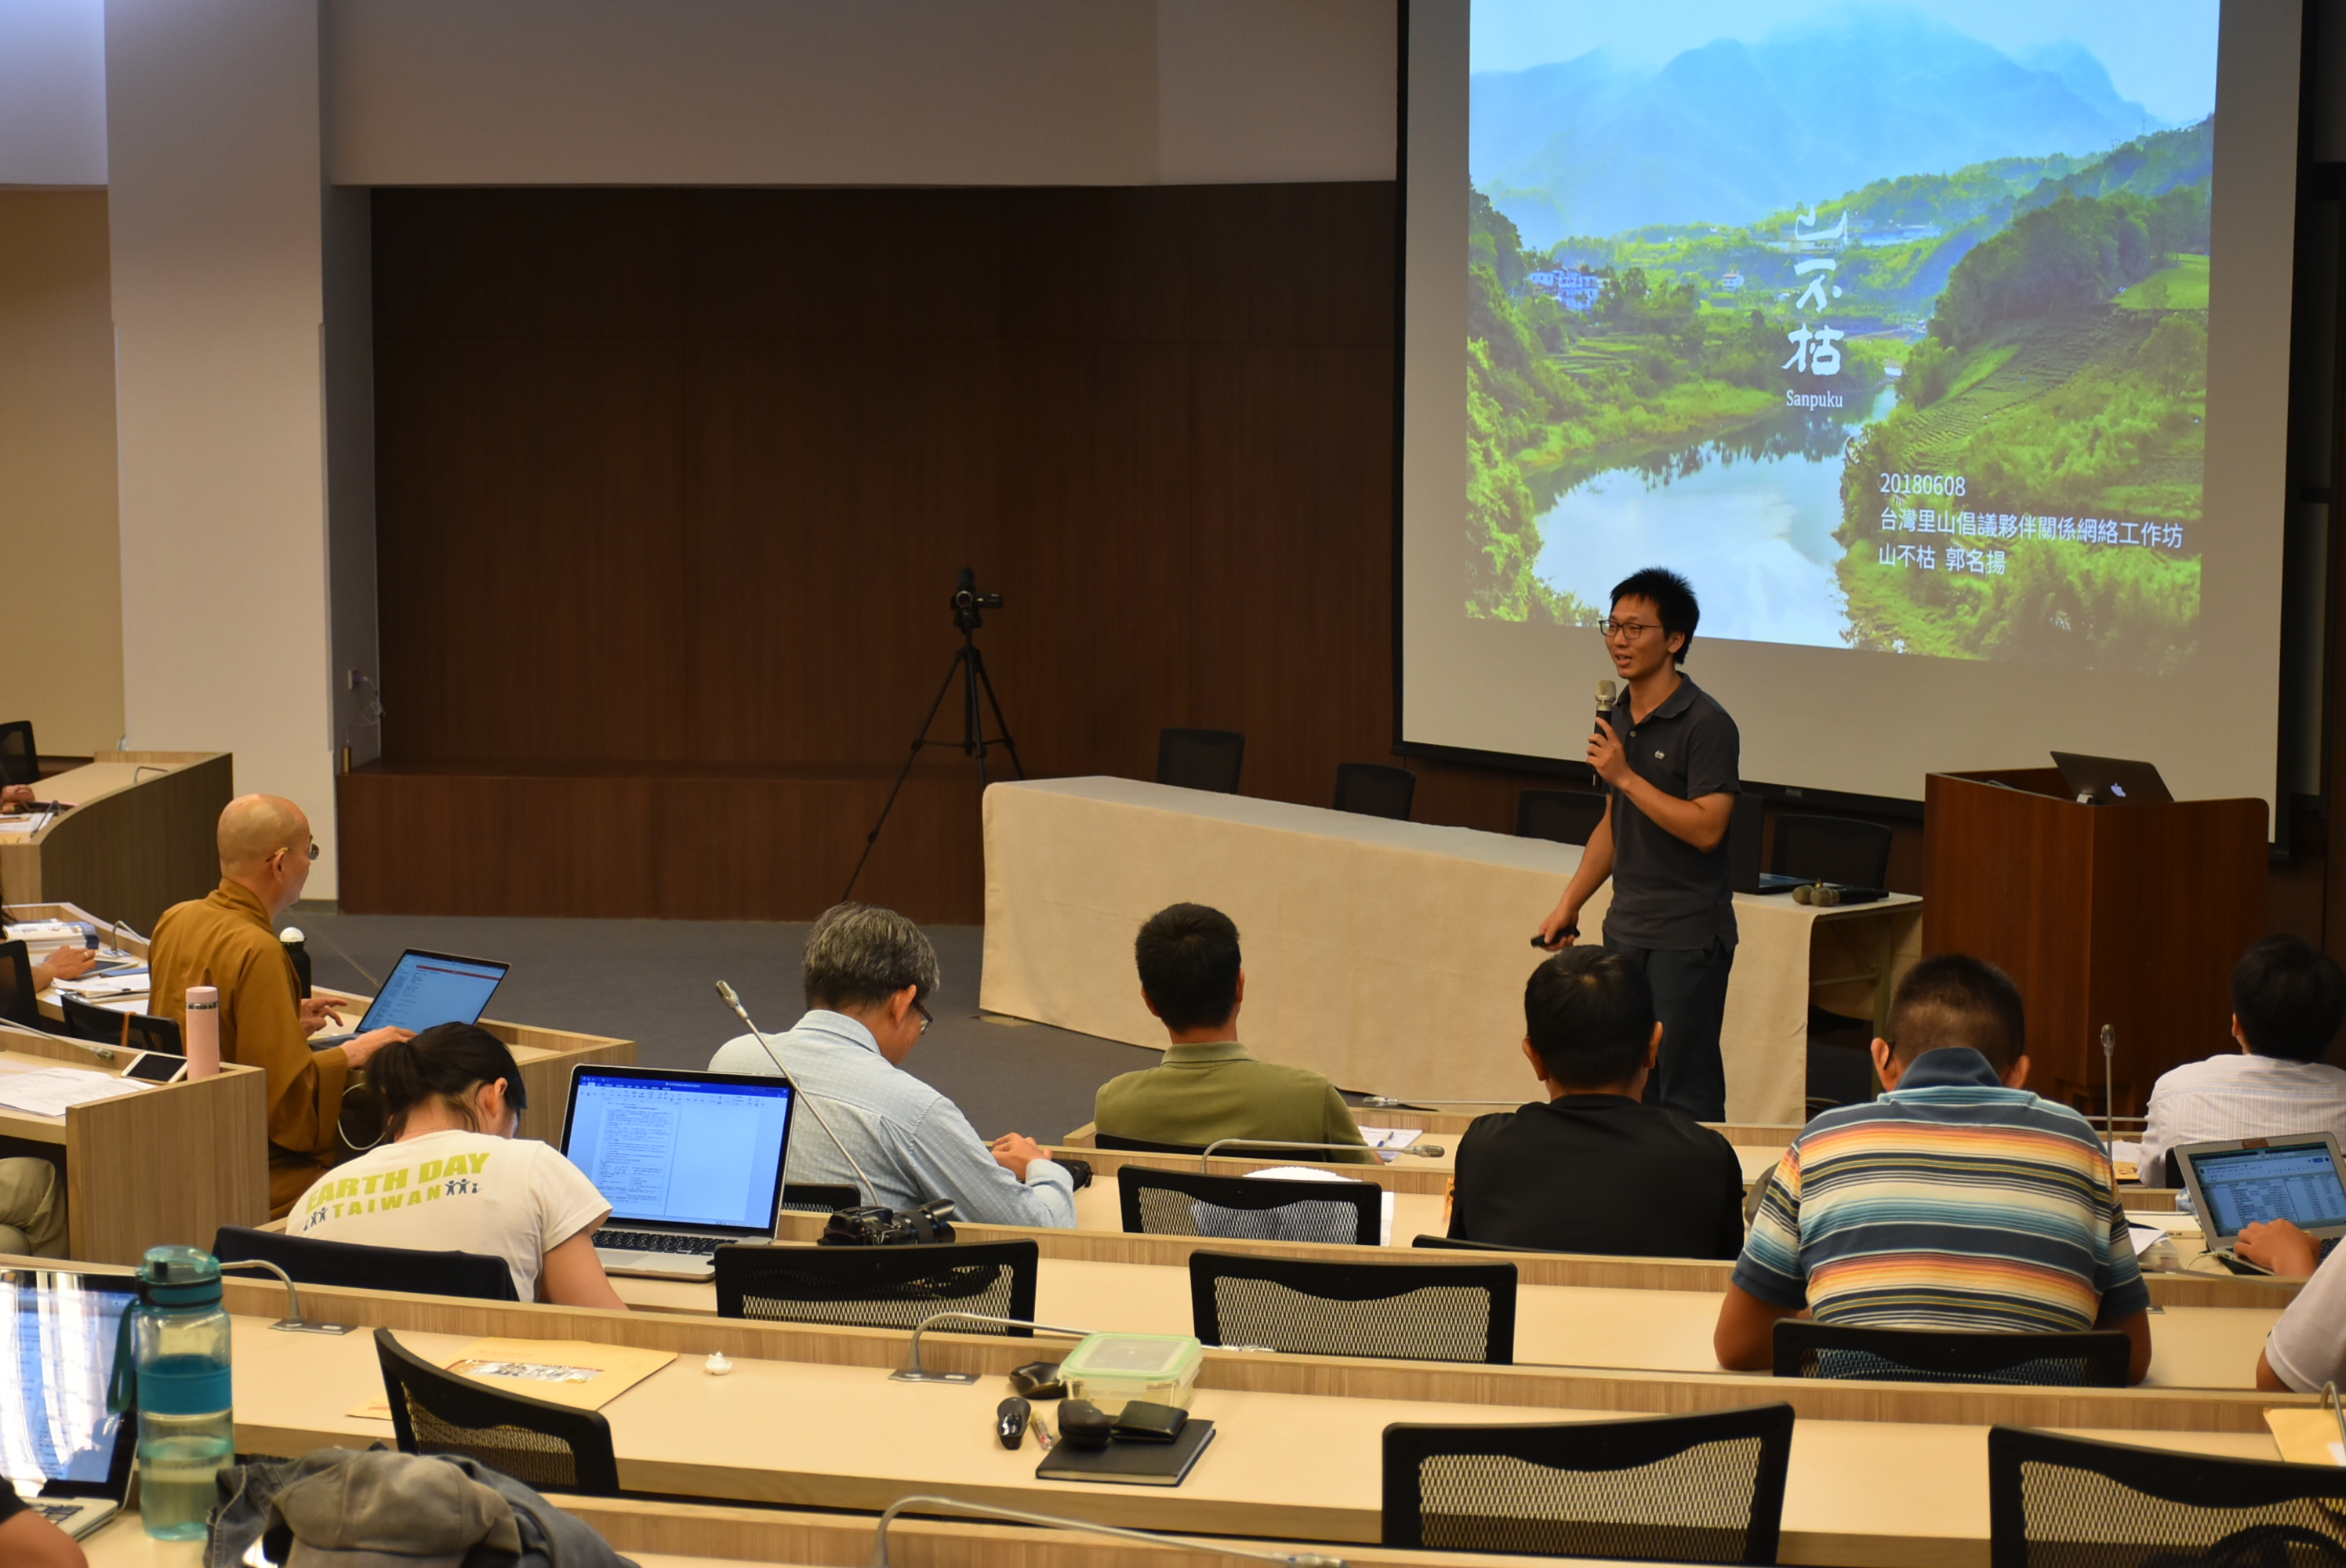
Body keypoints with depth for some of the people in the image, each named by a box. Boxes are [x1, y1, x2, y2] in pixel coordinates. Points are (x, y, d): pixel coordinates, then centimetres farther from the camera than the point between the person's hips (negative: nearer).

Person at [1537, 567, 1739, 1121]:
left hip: (1689, 935, -8)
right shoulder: (1620, 718, 12)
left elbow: (1705, 829, -21)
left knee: (1686, 1094, -6)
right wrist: (1569, 904, 17)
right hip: (1626, 928, 8)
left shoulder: (1706, 724, -13)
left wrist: (1626, 777, -20)